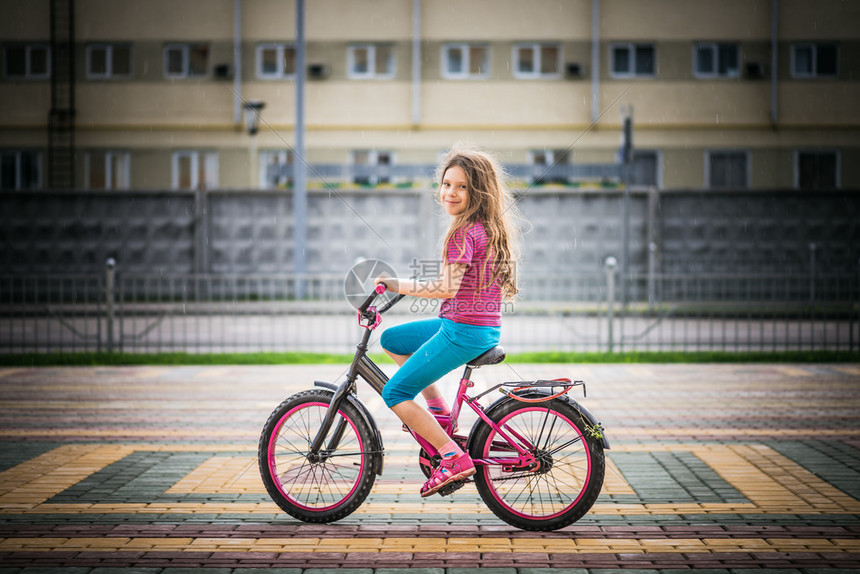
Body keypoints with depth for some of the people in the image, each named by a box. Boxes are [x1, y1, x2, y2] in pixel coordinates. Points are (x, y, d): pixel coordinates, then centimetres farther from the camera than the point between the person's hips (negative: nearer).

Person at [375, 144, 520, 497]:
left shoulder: (463, 232, -17)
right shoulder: (490, 228, 11)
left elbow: (447, 288, -24)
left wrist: (397, 285, -13)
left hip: (463, 331, -10)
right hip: (486, 329, 10)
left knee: (394, 393, -5)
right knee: (391, 340, 23)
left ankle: (454, 458, -8)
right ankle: (438, 410, 17)